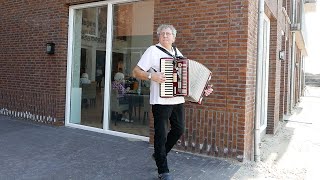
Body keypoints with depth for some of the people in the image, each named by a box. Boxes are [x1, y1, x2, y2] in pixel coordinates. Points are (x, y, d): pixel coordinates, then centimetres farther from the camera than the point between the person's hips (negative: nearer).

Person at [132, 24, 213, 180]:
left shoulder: (177, 53, 14)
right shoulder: (153, 50, -4)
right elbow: (136, 72, -7)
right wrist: (151, 75, -24)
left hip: (178, 100, 7)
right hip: (161, 101, -6)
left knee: (179, 129, 15)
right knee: (161, 135, 0)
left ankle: (159, 154, 36)